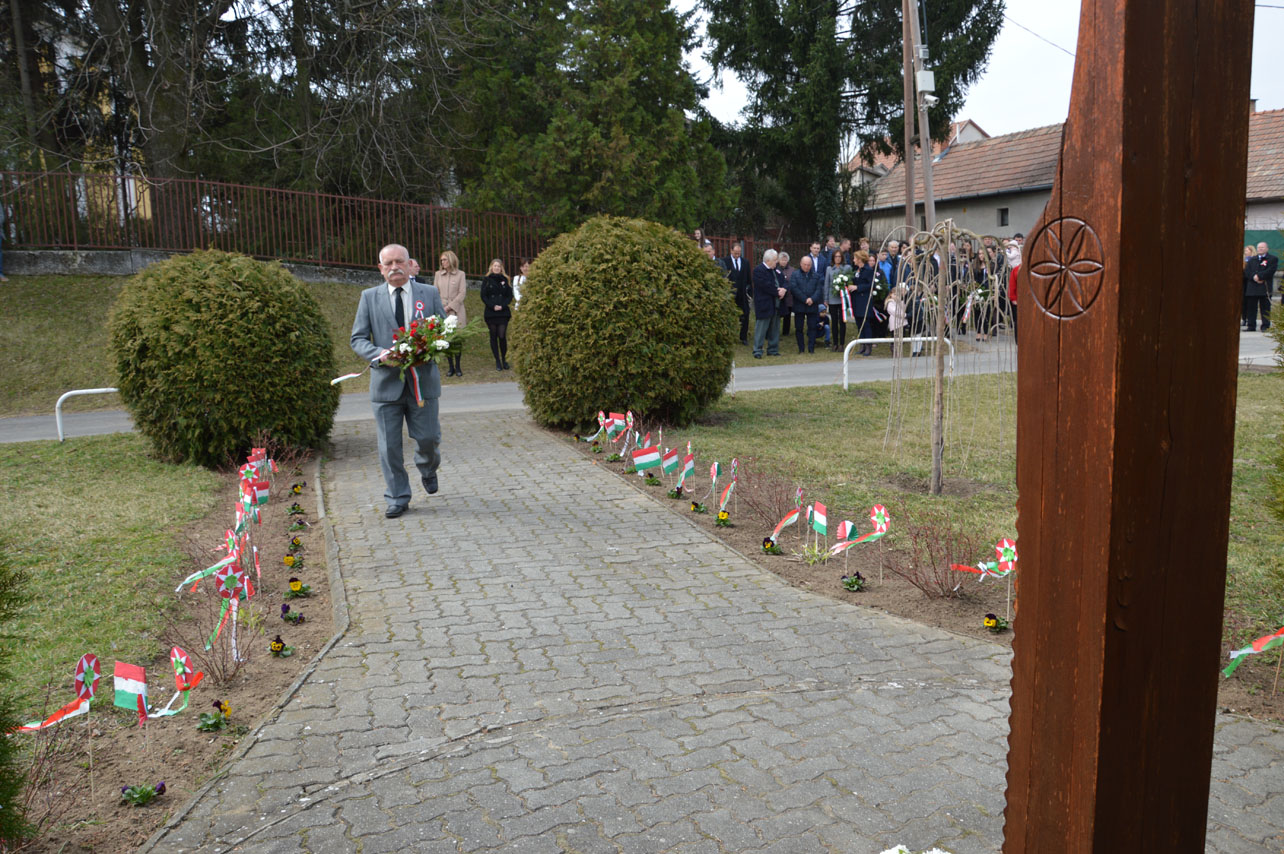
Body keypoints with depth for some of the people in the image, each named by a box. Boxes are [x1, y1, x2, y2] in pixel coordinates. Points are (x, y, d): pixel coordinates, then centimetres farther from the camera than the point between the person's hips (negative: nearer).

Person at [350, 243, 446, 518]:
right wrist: (379, 354, -16)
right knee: (389, 445, 2)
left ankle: (427, 469, 37)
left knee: (428, 438, 3)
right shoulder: (369, 297, 6)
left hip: (423, 379, 0)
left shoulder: (430, 294, 7)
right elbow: (358, 339, 4)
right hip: (386, 382, 0)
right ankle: (397, 497, 17)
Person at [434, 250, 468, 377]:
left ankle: (458, 367, 7)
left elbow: (462, 293, -2)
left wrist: (450, 307, -9)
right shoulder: (438, 274, 11)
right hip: (442, 312, 2)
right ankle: (451, 367, 9)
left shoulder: (460, 274, 3)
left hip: (457, 311, -2)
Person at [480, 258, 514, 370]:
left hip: (503, 312, 0)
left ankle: (504, 359, 6)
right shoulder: (486, 280, 6)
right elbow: (483, 296, 1)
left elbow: (510, 296, 7)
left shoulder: (505, 280, 10)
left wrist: (502, 306, -9)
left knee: (502, 336, -9)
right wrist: (493, 306, -12)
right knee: (493, 336, 2)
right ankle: (497, 361, 9)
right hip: (490, 313, 0)